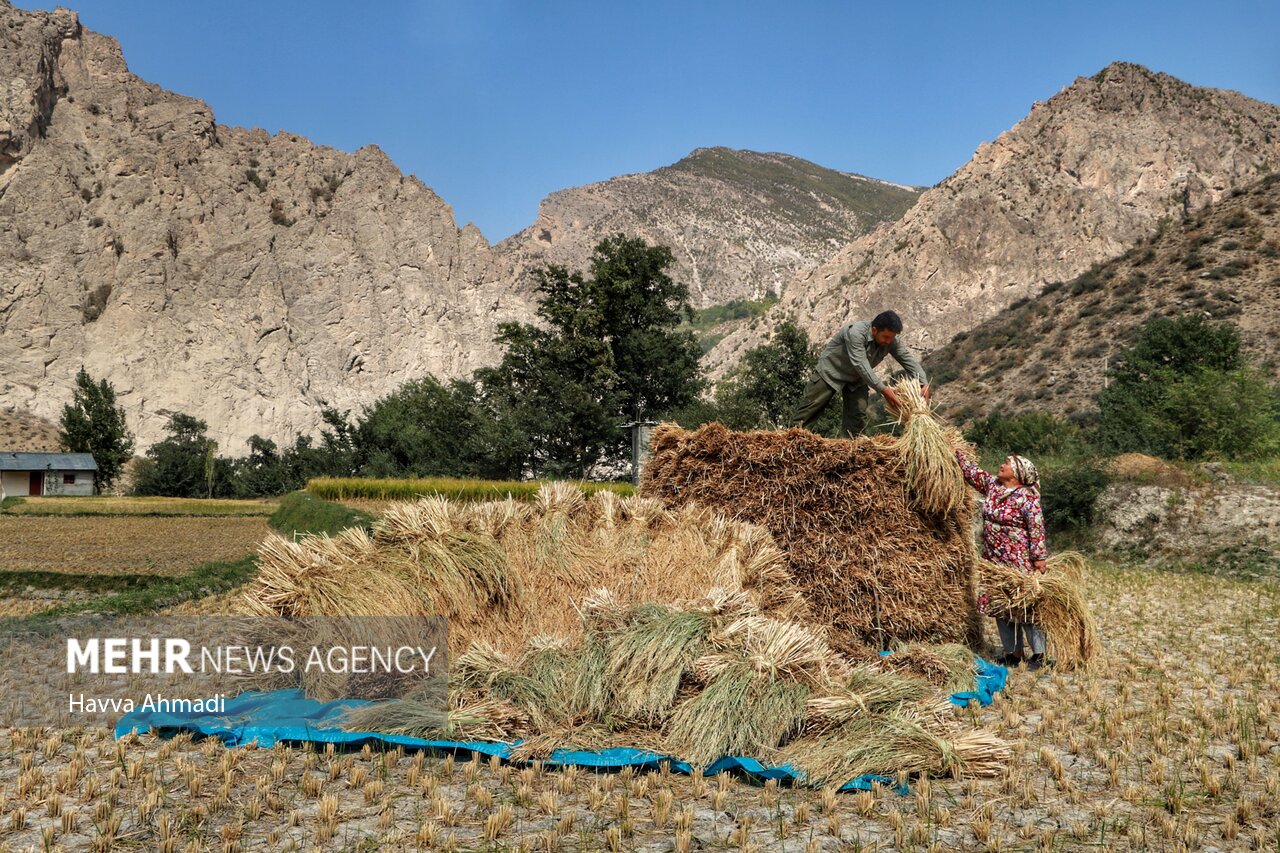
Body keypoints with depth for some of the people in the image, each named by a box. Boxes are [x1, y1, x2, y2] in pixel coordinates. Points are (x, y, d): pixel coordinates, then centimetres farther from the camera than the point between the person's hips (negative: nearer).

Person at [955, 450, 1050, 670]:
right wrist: (956, 453, 11)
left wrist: (1039, 557, -16)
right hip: (994, 559, 8)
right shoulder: (991, 486, 6)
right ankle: (1014, 653, 21)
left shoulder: (1027, 498, -14)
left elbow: (1036, 528, -15)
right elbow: (972, 472, 17)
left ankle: (1038, 654, 9)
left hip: (1019, 561, -8)